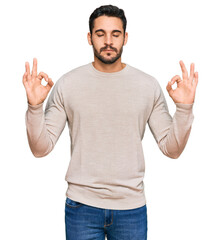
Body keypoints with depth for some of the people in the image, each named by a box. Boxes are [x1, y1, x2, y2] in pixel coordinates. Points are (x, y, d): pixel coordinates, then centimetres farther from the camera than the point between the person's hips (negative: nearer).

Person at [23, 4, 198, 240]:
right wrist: (34, 106, -18)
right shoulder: (67, 84, -2)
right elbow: (41, 149, -3)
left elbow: (172, 149, 0)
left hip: (132, 206, 1)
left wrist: (184, 108, -13)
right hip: (82, 206, 0)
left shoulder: (148, 85, -1)